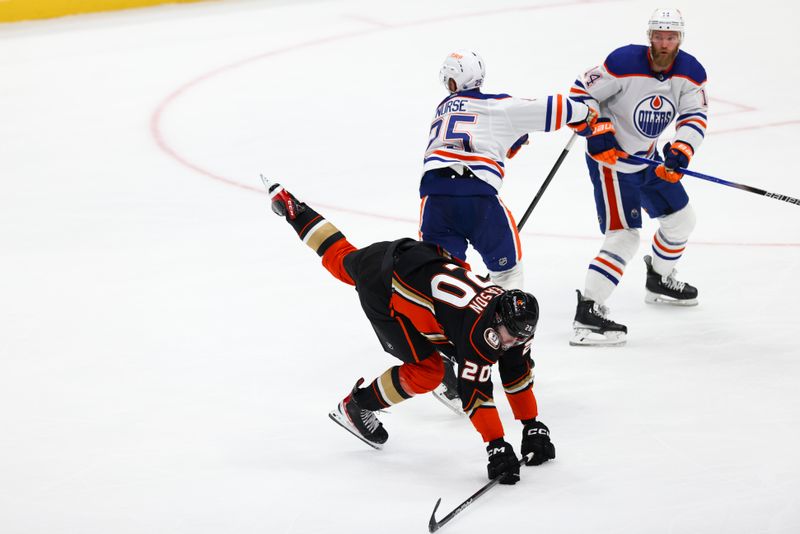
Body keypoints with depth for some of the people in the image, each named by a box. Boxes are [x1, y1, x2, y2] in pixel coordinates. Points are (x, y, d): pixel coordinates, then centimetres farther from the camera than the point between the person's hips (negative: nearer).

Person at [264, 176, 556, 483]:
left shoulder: (514, 320, -12)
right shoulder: (478, 330, -32)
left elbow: (518, 373, -2)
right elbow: (476, 392, -31)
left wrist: (533, 427, -4)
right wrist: (497, 449, -32)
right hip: (381, 290, -8)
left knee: (343, 261, 36)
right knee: (426, 371, -10)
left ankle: (291, 208, 54)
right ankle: (354, 407, 9)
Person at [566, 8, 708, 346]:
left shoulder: (690, 72, -6)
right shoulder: (623, 64, -23)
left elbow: (695, 116, -11)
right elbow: (581, 93, -16)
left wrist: (681, 150, -28)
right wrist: (596, 130, -28)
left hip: (647, 158, 8)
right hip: (609, 158, -8)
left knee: (681, 219, 20)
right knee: (624, 237, -17)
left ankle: (659, 281, 47)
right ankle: (587, 313, -20)